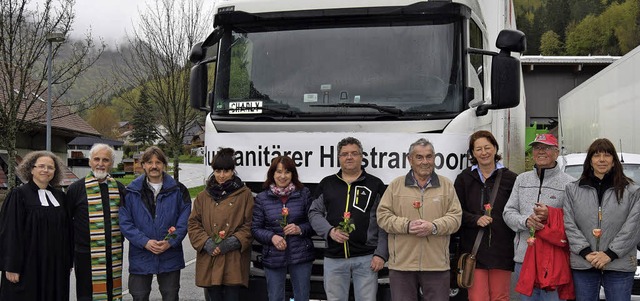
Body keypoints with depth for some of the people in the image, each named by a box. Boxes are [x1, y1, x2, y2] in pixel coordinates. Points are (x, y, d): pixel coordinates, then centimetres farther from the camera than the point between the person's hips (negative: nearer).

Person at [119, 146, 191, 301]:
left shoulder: (178, 190, 2)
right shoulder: (131, 192, 1)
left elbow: (184, 221, -2)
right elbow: (124, 223, -4)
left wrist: (170, 242, -15)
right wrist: (145, 242, -16)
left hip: (170, 257, 0)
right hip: (140, 258, 0)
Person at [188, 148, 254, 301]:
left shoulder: (245, 195, 3)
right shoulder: (203, 197, 11)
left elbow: (250, 225, -1)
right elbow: (193, 224, 8)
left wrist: (232, 242, -13)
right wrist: (206, 243, -8)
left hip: (234, 261, -2)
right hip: (209, 261, 3)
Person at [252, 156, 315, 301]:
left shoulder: (304, 193, 2)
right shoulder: (262, 198, 2)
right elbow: (255, 228, 2)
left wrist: (300, 229, -15)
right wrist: (272, 237, -16)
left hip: (301, 256, 0)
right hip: (273, 257, 0)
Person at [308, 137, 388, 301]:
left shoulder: (375, 184, 4)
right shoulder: (326, 184, 10)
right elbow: (314, 213, 9)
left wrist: (381, 254, -7)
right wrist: (330, 231, -10)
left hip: (366, 258, -2)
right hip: (334, 258, 2)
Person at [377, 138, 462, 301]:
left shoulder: (446, 185, 8)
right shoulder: (395, 185, 6)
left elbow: (455, 217, 2)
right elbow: (383, 215, 2)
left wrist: (434, 227, -16)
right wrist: (406, 225, -14)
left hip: (437, 264, 1)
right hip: (401, 263, 0)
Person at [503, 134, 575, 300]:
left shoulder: (569, 183, -2)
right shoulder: (522, 179, 13)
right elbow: (508, 212, 9)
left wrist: (550, 215, -20)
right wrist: (526, 221, -10)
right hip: (523, 257, 5)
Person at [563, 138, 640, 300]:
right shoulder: (573, 189, 8)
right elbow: (569, 224, 1)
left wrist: (610, 254, -12)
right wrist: (585, 252, -10)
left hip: (619, 265, -1)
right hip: (582, 265, 1)